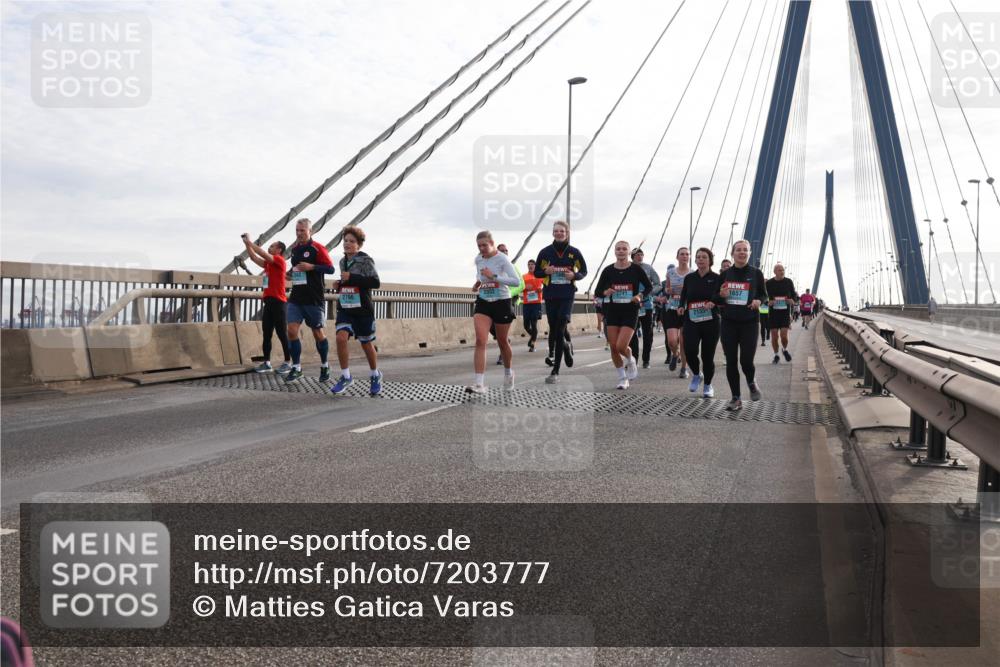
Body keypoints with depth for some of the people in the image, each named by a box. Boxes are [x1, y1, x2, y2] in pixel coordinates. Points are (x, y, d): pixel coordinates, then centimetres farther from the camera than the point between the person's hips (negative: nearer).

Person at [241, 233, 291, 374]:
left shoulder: (279, 261, -6)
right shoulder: (268, 263, 18)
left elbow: (262, 253, -16)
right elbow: (254, 258, 20)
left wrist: (249, 242, -9)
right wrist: (247, 244, 10)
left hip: (277, 302, -8)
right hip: (268, 301, 8)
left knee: (282, 333, -5)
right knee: (266, 334, 6)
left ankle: (288, 363, -1)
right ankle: (267, 363, 9)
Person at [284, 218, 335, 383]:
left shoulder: (317, 248, -8)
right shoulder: (294, 249, 12)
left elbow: (330, 268, -14)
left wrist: (311, 266, -23)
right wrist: (292, 273, 11)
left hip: (314, 299, -5)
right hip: (296, 298, 5)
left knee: (318, 333, 5)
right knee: (292, 331, -8)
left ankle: (324, 366, 24)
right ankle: (296, 368, -1)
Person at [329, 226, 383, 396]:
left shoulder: (365, 260, -9)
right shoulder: (343, 261, 10)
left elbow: (376, 283, -19)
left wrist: (351, 278, -24)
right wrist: (339, 285, 4)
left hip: (363, 309, -4)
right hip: (345, 308, 4)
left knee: (367, 344, 8)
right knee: (341, 338, -18)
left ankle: (375, 376, 32)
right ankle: (346, 377, -5)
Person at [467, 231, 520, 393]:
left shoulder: (502, 259, -14)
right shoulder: (478, 259, 3)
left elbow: (516, 281, -23)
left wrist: (493, 276, -28)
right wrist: (477, 284, 6)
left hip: (502, 303, -3)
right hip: (483, 303, 4)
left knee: (502, 341, 12)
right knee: (480, 341, -14)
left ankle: (508, 372, 40)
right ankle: (479, 384, -20)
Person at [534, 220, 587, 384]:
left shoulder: (574, 252, 2)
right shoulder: (545, 252, 4)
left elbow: (583, 271, 13)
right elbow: (537, 273, 11)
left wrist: (574, 275, -9)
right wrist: (546, 271, -10)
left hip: (567, 295, -2)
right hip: (550, 295, 2)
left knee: (561, 328, -13)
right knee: (553, 329, 6)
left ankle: (555, 371, -8)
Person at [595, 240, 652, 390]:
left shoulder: (636, 268, -3)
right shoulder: (608, 270, 2)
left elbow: (649, 286, 6)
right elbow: (598, 290, 7)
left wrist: (640, 296, -13)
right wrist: (606, 292, -15)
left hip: (630, 311, -3)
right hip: (612, 311, 3)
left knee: (621, 346, -14)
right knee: (613, 347, 1)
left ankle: (631, 361, 21)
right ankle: (622, 378, 19)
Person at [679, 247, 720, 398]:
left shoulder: (716, 278, -1)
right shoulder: (689, 278, 9)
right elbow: (683, 295, 21)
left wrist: (714, 303, -22)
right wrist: (682, 307, 3)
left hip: (711, 322, -2)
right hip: (691, 321, 2)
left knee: (708, 355, 2)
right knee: (689, 351, -16)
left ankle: (708, 385, 24)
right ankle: (696, 375, 15)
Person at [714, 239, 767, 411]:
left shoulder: (756, 273, 2)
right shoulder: (725, 274, 6)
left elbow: (764, 294, 11)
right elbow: (716, 299, 13)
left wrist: (759, 301, -11)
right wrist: (721, 295, -10)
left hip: (749, 323, -2)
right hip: (728, 323, 2)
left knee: (746, 361, -8)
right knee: (731, 362, 2)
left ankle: (752, 383, 27)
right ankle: (736, 399, 14)